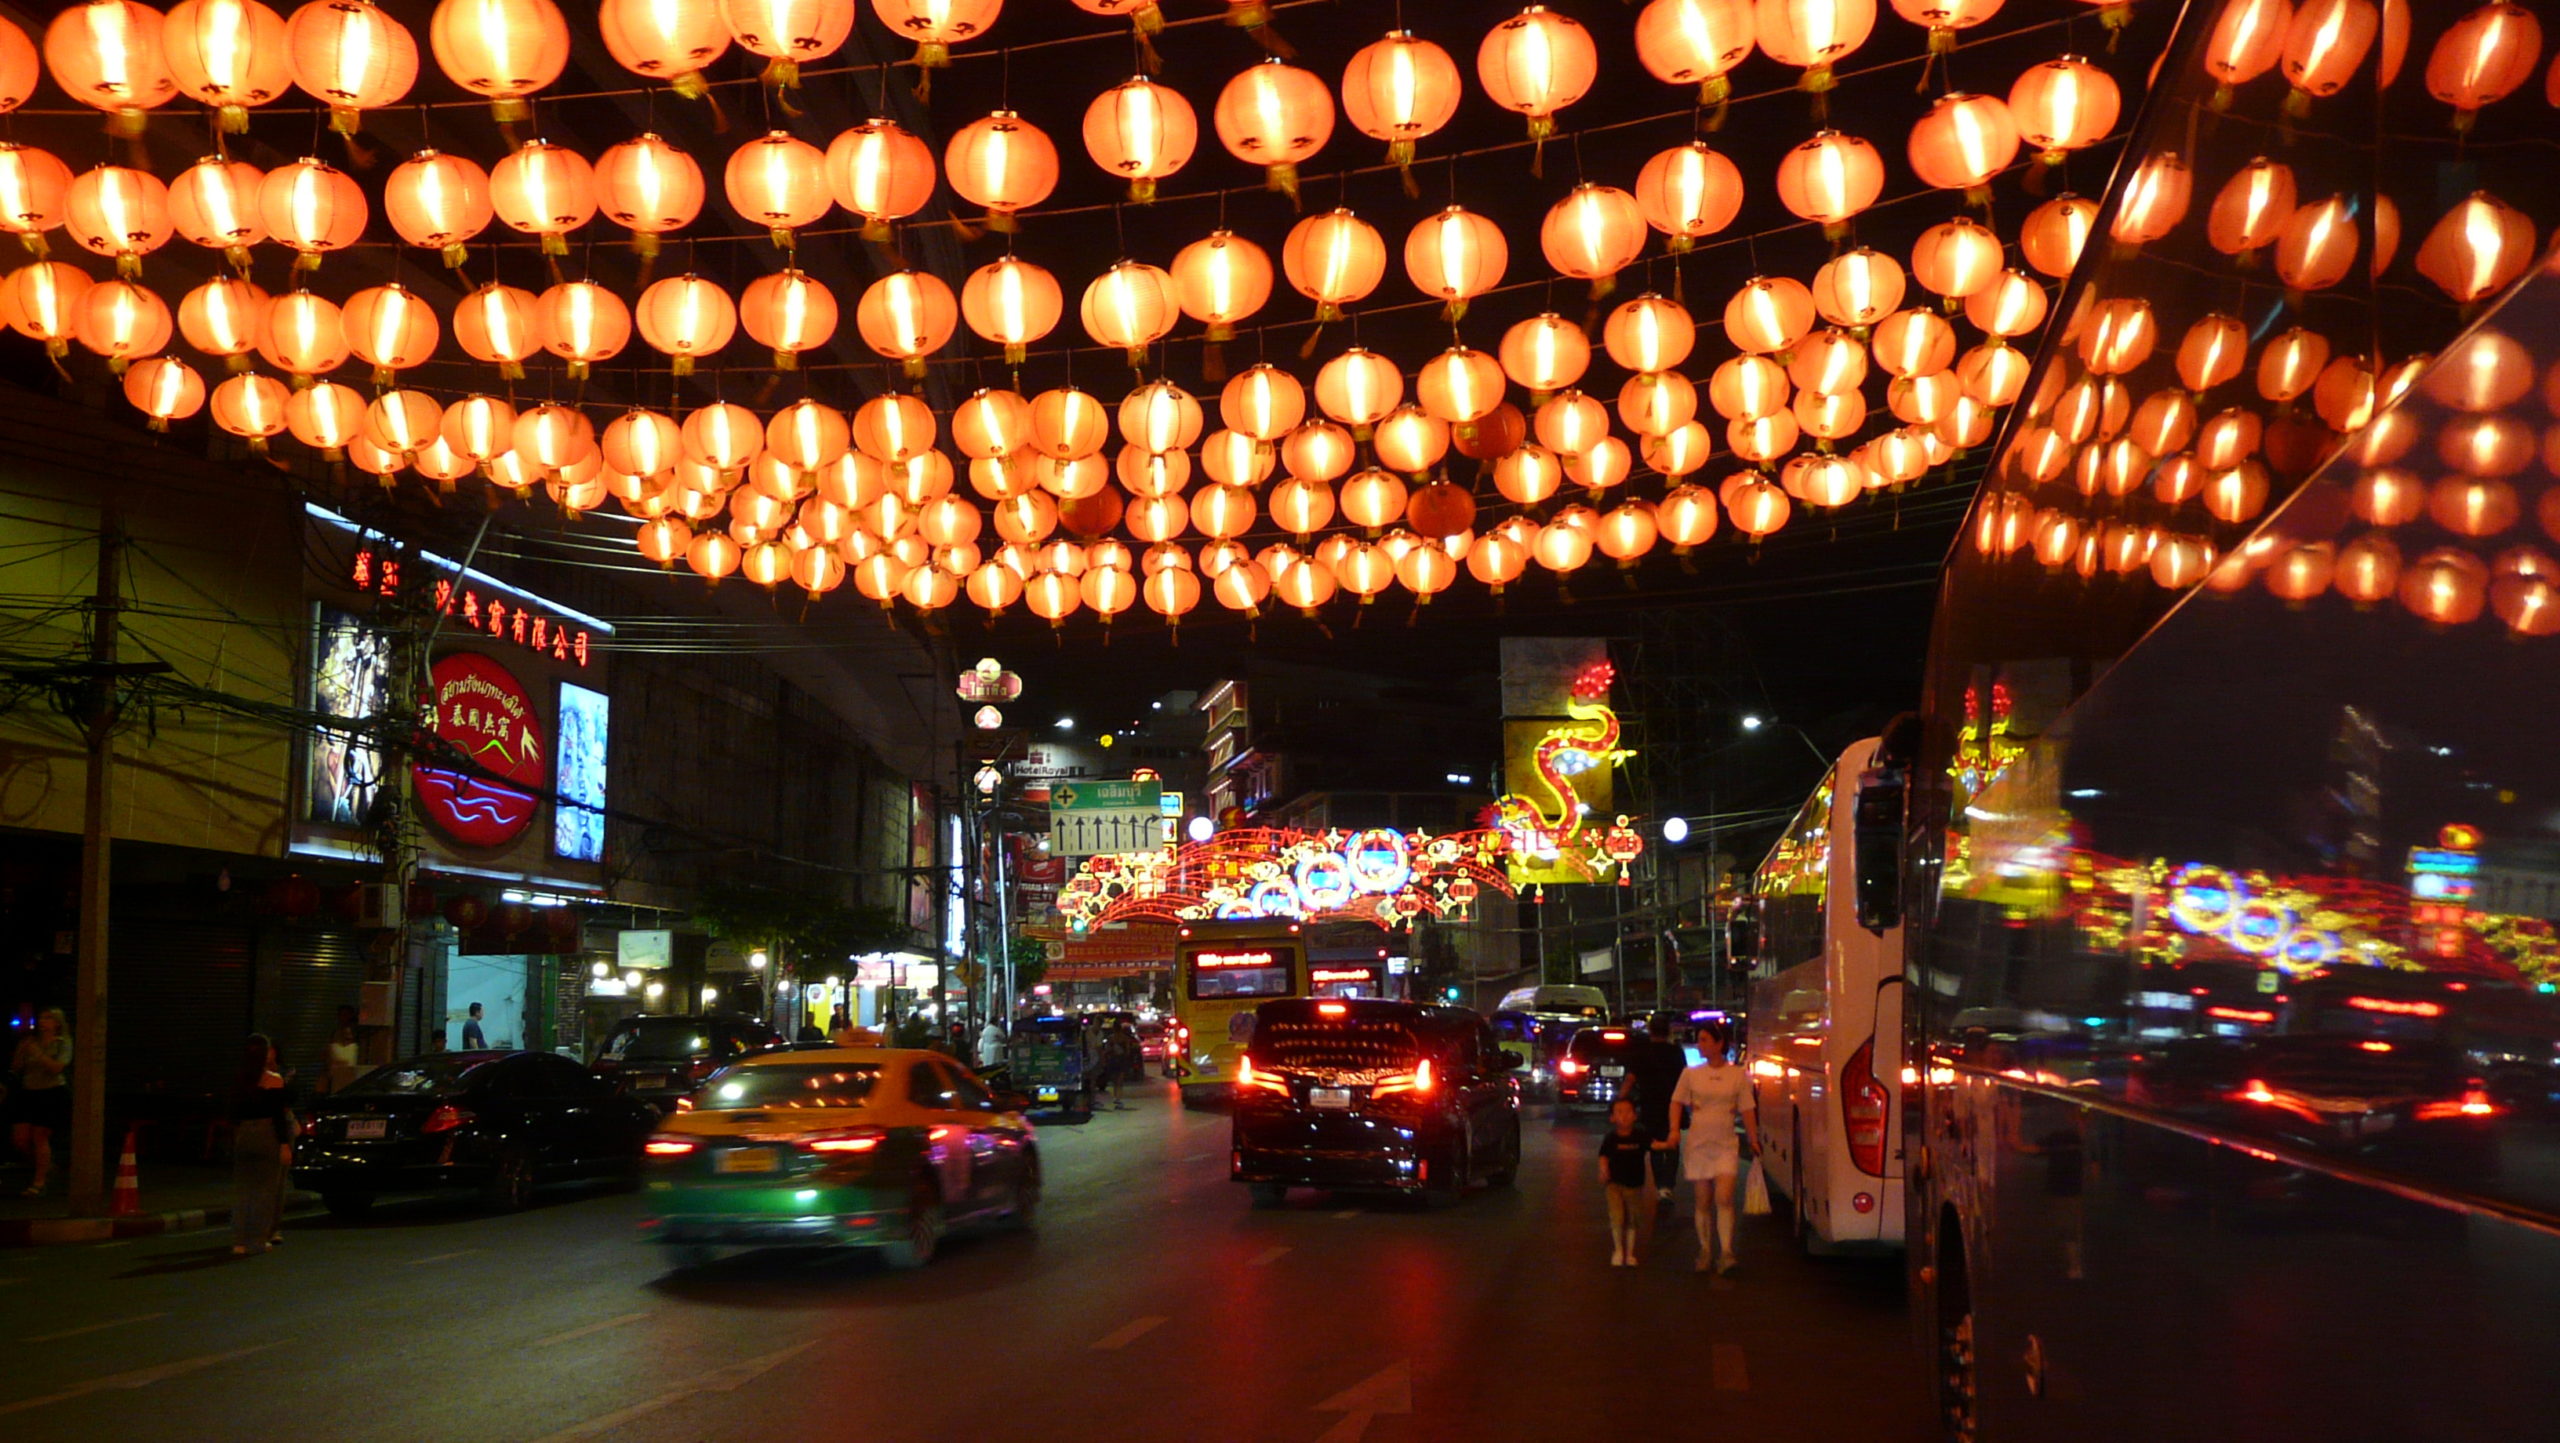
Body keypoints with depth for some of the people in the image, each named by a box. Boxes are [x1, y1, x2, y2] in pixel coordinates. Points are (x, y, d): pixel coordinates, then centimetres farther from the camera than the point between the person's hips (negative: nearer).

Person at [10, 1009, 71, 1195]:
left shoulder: (62, 1043, -1)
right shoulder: (31, 1042, 11)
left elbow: (57, 1068, -14)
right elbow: (16, 1068, 9)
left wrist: (38, 1054, -18)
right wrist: (21, 1052, -6)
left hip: (52, 1094, -5)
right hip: (28, 1094, 5)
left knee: (40, 1137, -9)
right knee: (19, 1138, -2)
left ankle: (39, 1183, -2)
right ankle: (47, 1166, 22)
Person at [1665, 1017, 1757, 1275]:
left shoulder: (1737, 1074, 1)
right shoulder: (1691, 1074, 4)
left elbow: (1746, 1110, 4)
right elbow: (1677, 1102, 9)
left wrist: (1754, 1138, -2)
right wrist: (1675, 1130, -4)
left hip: (1725, 1144, -1)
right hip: (1697, 1144, 2)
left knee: (1724, 1197, -14)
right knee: (1702, 1201, 5)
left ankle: (1726, 1252, -11)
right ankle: (1705, 1251, 17)